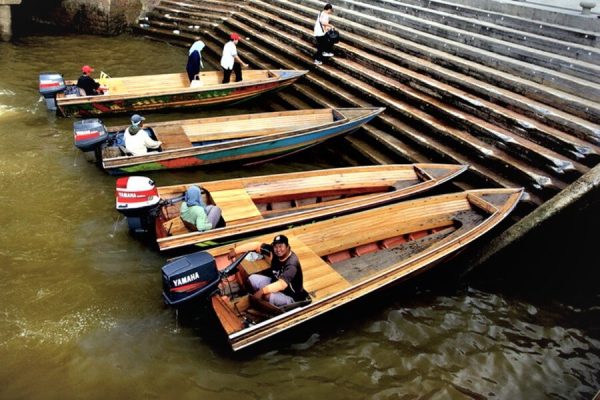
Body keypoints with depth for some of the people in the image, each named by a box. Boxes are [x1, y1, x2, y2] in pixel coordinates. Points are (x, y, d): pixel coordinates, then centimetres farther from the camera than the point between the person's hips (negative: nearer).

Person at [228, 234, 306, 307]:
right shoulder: (274, 251, -12)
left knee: (268, 296, -35)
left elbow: (282, 285, -43)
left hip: (290, 296, -8)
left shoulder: (292, 264, -32)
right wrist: (236, 250, -14)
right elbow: (256, 245, -6)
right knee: (253, 278, -4)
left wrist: (262, 291, -51)